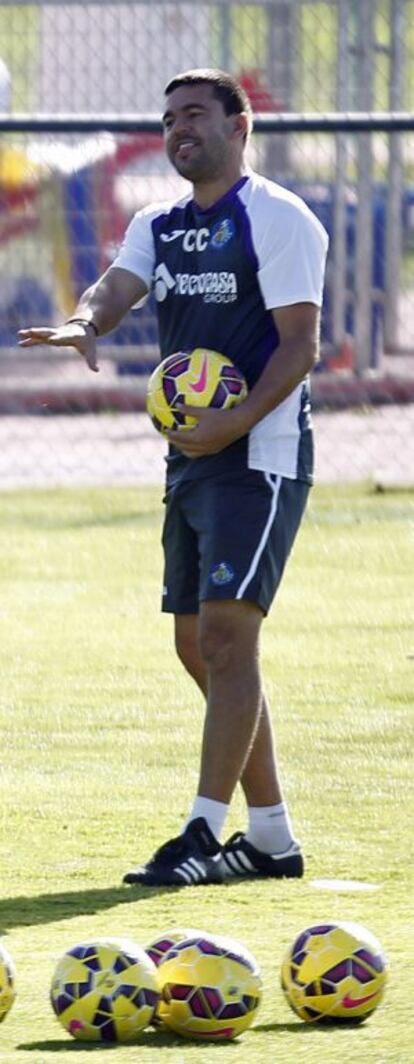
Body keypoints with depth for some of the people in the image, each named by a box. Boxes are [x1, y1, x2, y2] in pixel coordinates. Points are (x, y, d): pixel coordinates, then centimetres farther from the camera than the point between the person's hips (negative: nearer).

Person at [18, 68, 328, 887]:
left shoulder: (277, 220, -7)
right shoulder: (158, 227, 15)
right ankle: (271, 836, 16)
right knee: (200, 649, 9)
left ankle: (205, 834, -15)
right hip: (191, 460, 9)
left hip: (260, 457, -8)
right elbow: (118, 287, -2)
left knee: (225, 636, -14)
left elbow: (300, 343, -12)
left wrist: (238, 421, -24)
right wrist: (84, 324, -26)